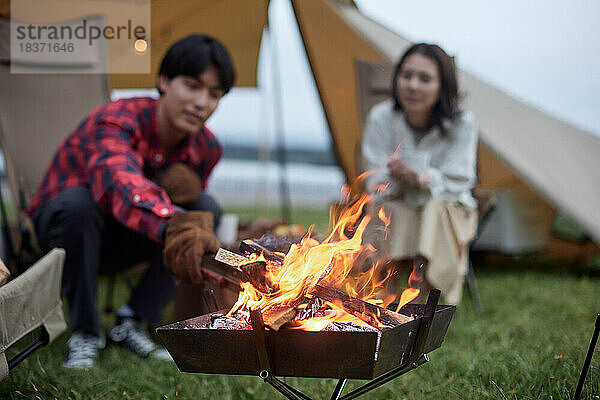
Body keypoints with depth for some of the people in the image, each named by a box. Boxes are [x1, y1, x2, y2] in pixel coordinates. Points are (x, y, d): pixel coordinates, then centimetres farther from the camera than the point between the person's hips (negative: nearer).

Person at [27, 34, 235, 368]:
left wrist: (185, 184, -26)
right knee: (77, 200, -40)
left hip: (118, 241, 5)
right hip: (61, 225, -5)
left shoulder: (206, 148, -14)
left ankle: (132, 325, -13)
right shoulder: (114, 121, -34)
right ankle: (85, 334, -20)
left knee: (206, 208, -19)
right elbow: (121, 182, -57)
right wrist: (171, 224, -78)